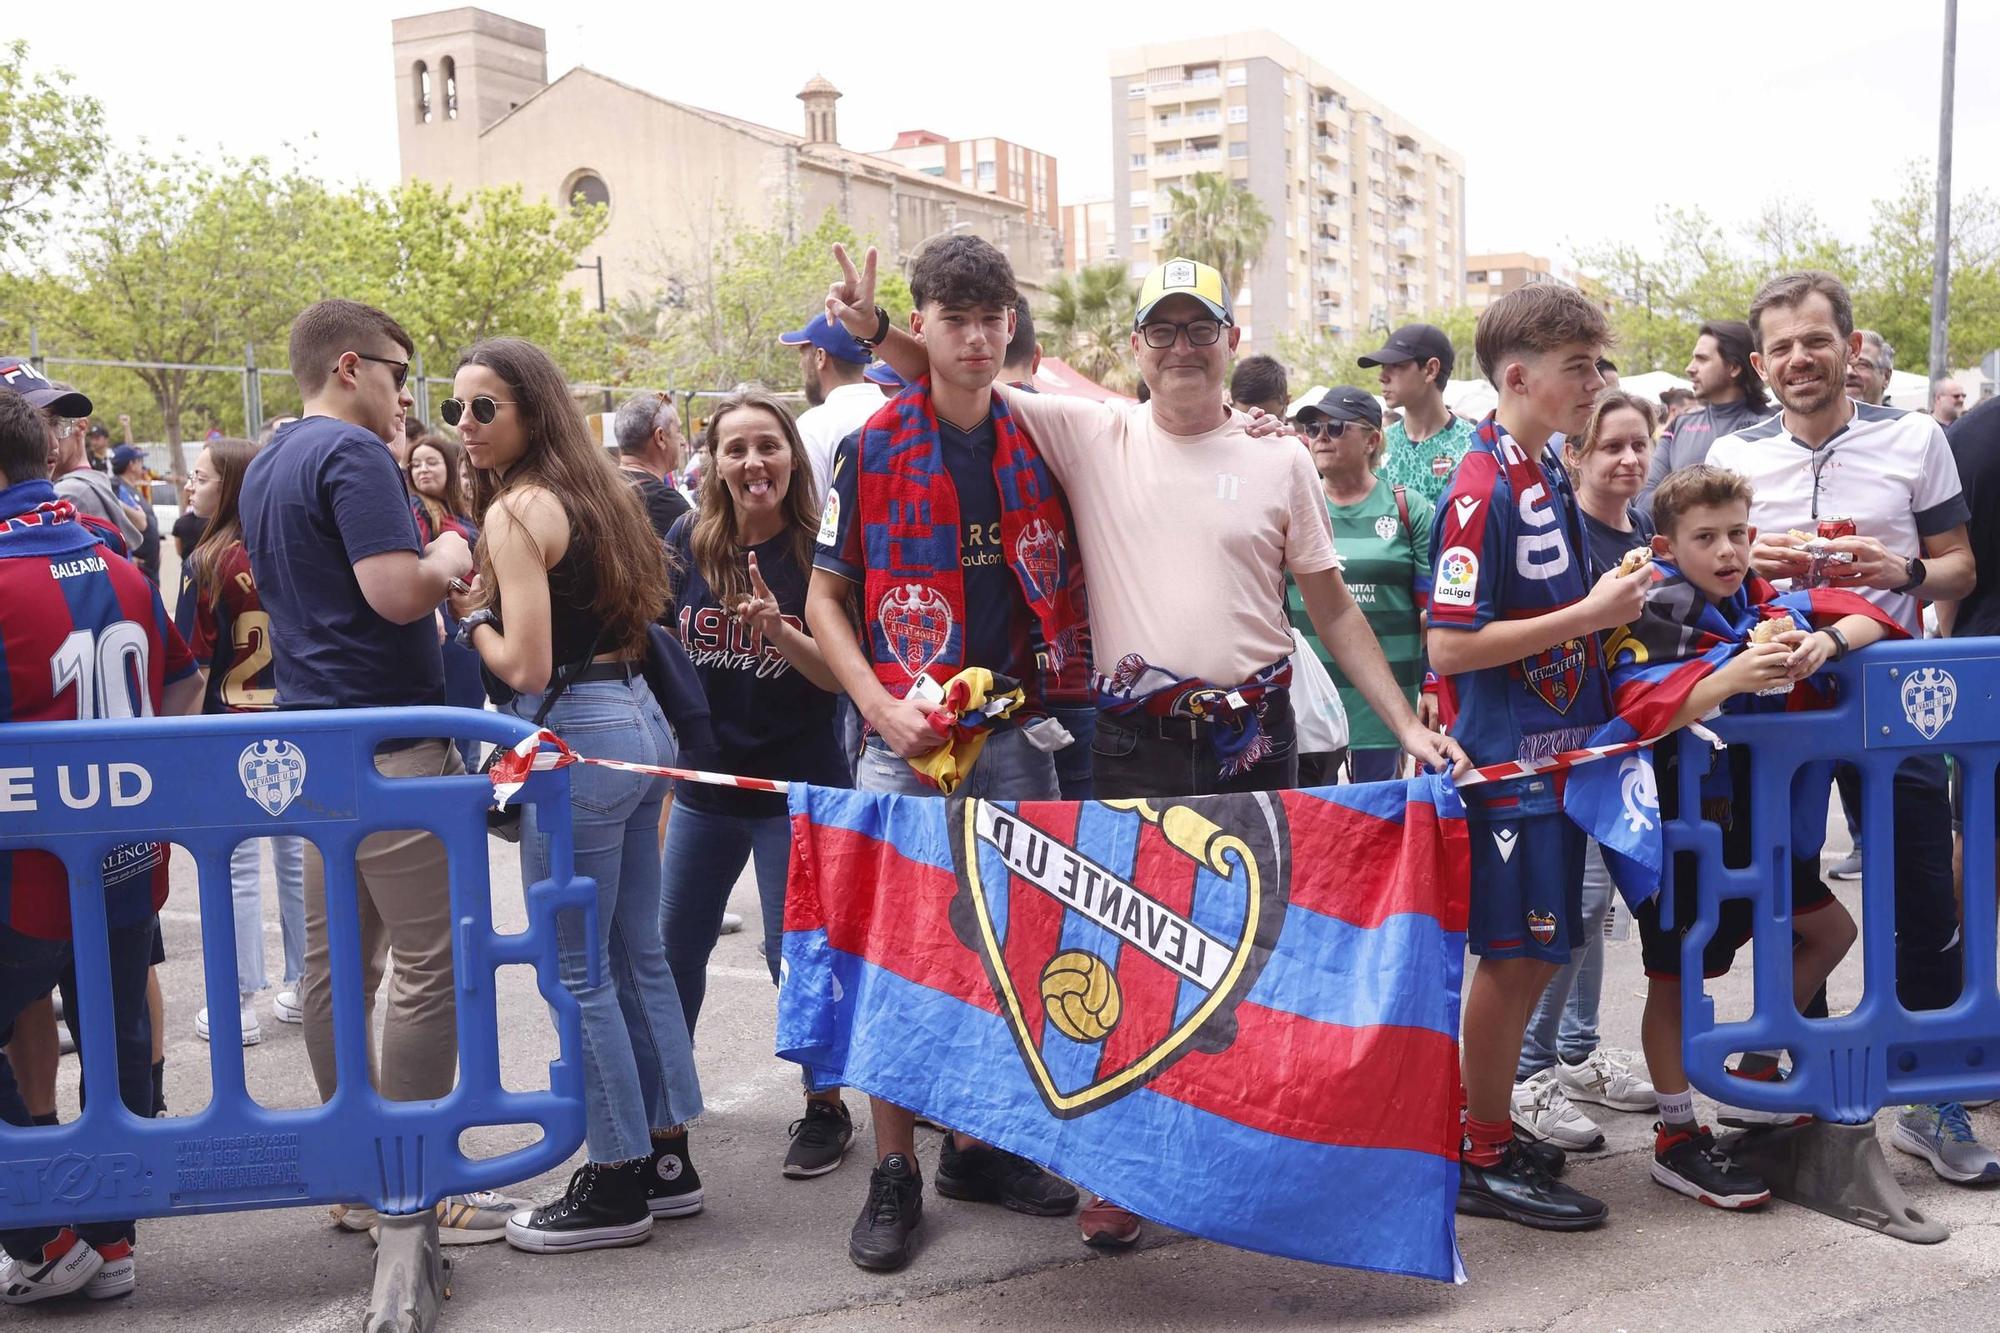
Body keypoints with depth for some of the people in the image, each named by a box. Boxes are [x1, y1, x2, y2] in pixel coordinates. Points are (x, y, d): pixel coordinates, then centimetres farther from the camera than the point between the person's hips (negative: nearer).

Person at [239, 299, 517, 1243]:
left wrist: (427, 562, 21)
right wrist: (449, 559, -3)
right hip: (387, 744, -10)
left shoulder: (266, 468, 17)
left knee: (336, 962, 13)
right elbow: (398, 593, -23)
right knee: (429, 966, -4)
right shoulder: (353, 454, -13)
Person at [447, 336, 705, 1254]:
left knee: (580, 972, 2)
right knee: (637, 955, 15)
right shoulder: (595, 490, 14)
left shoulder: (516, 509, -13)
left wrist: (467, 612, -1)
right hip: (640, 720, 9)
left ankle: (617, 1186, 12)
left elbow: (526, 665, -19)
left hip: (578, 737, -9)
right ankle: (667, 1159, 25)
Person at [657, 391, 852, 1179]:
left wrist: (778, 632, -29)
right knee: (672, 945, 16)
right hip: (705, 781, 5)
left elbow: (840, 675, -13)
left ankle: (826, 1108, 21)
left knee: (796, 953, 1)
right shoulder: (686, 545, -2)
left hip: (796, 786, -4)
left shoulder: (818, 552, -11)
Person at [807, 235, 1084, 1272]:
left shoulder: (1042, 437, 5)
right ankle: (894, 1173, 15)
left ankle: (980, 1145, 28)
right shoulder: (872, 447, -3)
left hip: (1017, 737, 3)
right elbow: (826, 597, 0)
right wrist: (884, 708, -13)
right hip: (904, 740, -3)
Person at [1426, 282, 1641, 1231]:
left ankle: (1492, 1116, 29)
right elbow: (1450, 646, -21)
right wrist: (1588, 614, -18)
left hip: (1555, 751, 9)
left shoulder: (1549, 476, 12)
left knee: (1534, 951, 15)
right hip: (1507, 759, -9)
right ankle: (1485, 1159, 12)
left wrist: (1609, 604, 7)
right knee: (1512, 954, -1)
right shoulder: (1482, 490, -17)